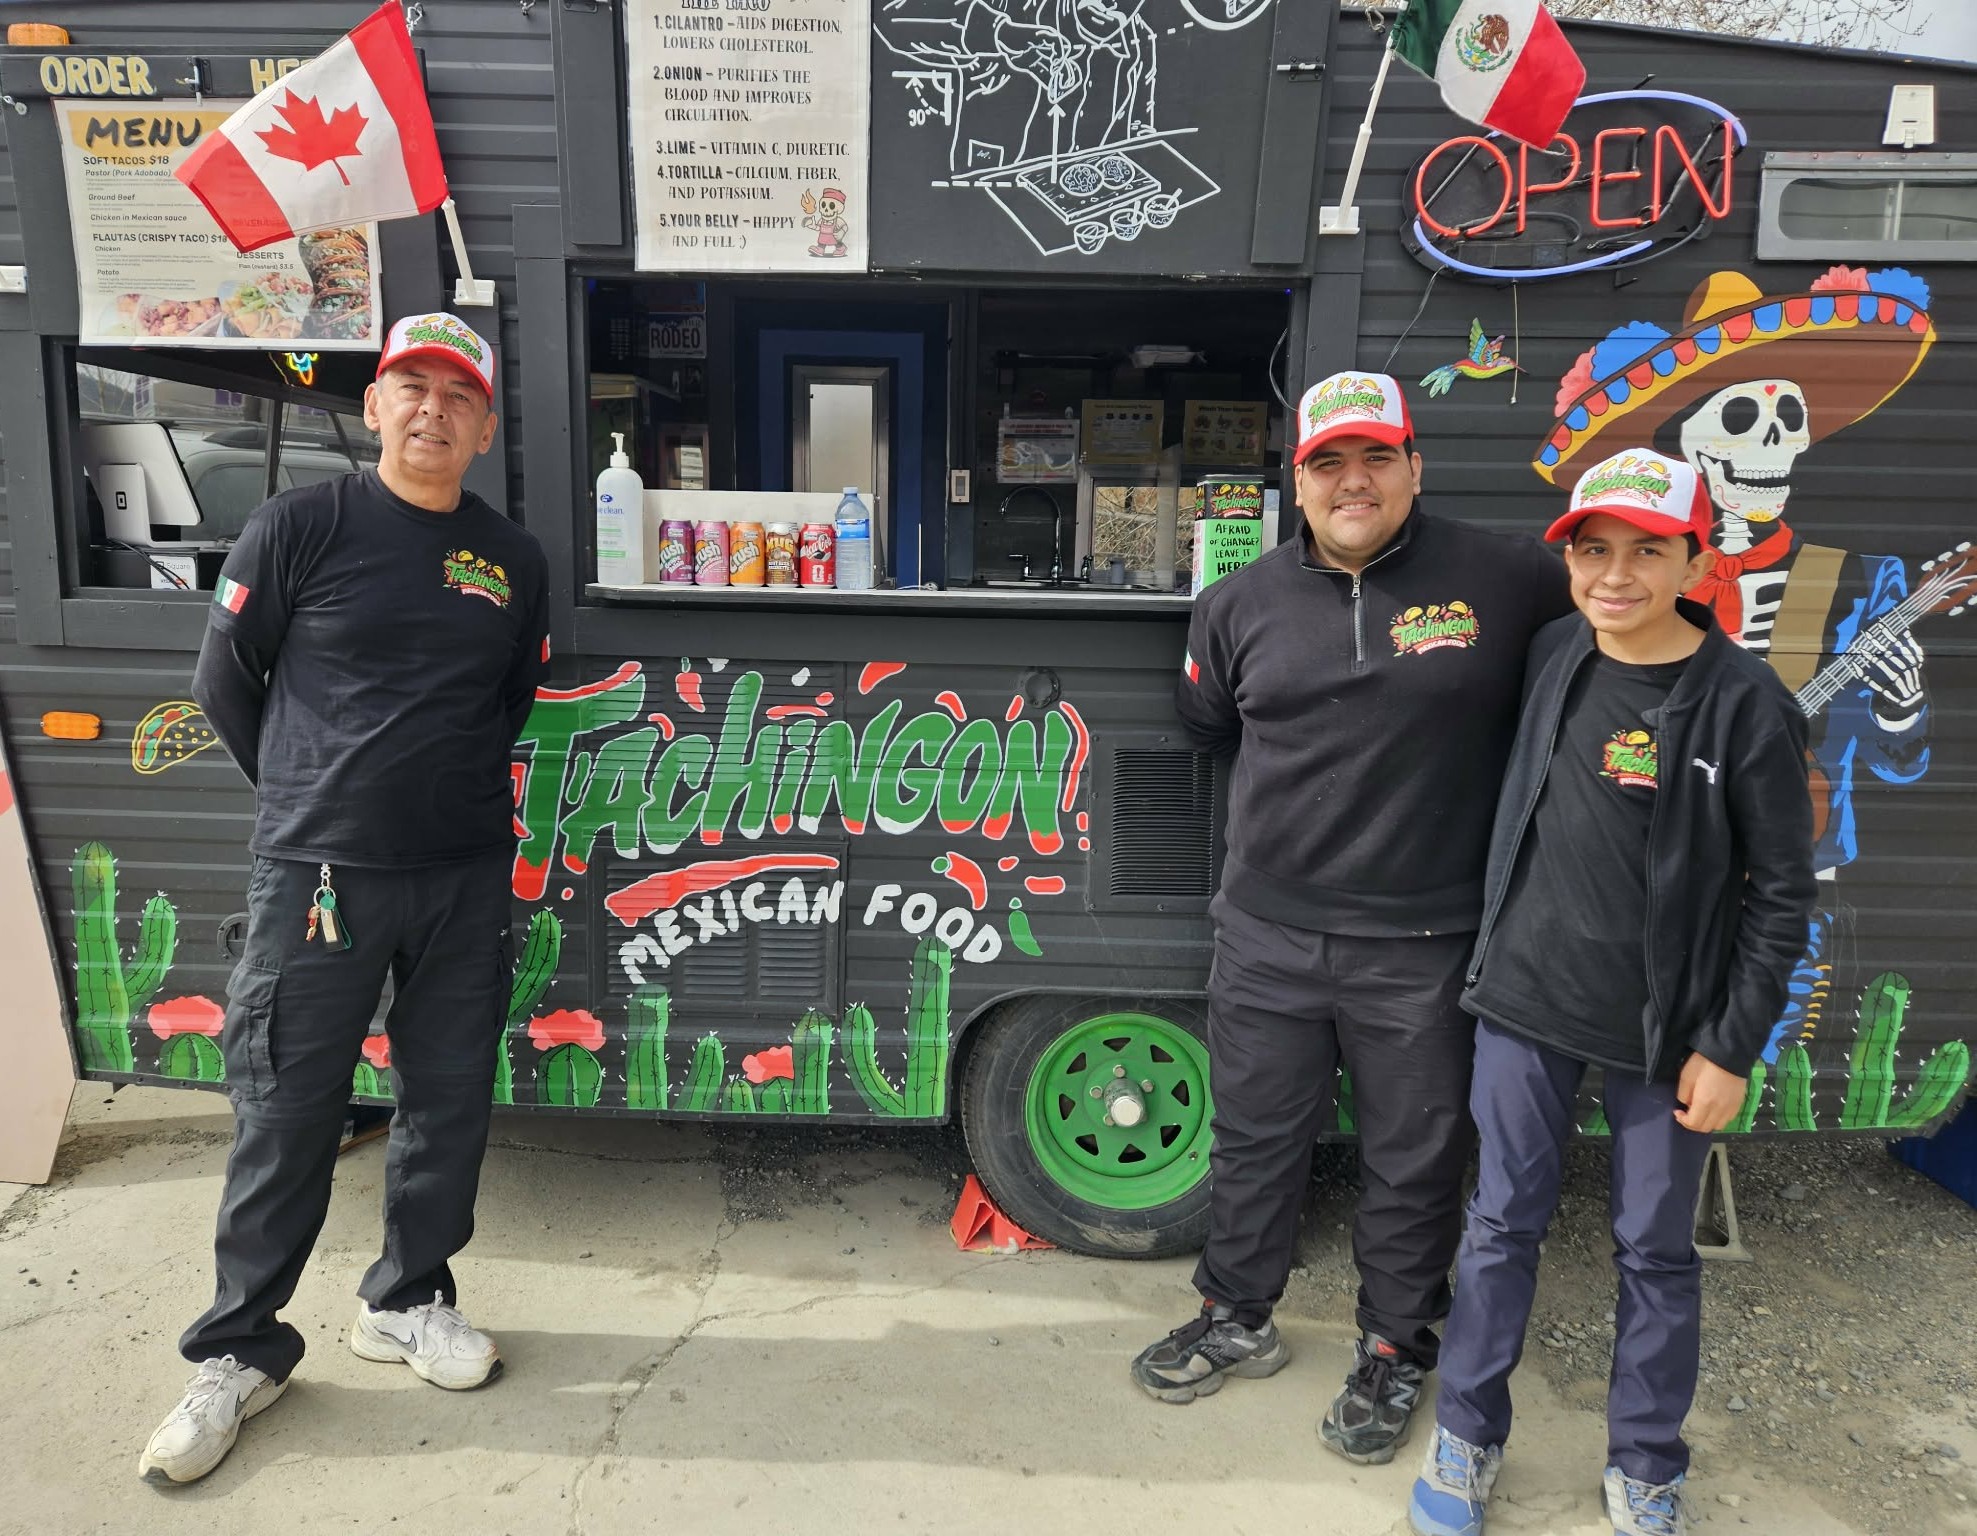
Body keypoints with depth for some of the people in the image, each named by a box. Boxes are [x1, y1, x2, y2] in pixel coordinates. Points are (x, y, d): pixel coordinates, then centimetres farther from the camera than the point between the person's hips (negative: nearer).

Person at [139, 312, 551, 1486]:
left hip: (466, 880, 4)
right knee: (286, 1117, 6)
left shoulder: (514, 559, 7)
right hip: (318, 876, -3)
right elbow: (225, 682, 4)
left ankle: (408, 1301, 34)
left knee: (450, 1103, 12)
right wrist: (313, 799, 9)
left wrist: (458, 795, 11)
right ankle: (240, 1351, 26)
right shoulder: (306, 525, -3)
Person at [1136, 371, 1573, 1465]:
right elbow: (1206, 726, 19)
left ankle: (1395, 1353, 38)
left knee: (1412, 1165, 14)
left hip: (1422, 949, -2)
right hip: (1269, 936, 3)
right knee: (1254, 1141, 17)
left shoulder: (1504, 581, -6)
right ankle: (1237, 1320, 40)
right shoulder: (1241, 604, 3)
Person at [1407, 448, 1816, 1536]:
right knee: (1502, 1224, 13)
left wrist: (1731, 1049, -7)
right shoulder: (1553, 657, 0)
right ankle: (1466, 1437, 32)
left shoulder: (1744, 703, -11)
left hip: (1665, 1030, -2)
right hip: (1525, 1002, 3)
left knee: (1655, 1252, 13)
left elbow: (1782, 893, -7)